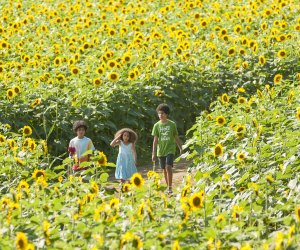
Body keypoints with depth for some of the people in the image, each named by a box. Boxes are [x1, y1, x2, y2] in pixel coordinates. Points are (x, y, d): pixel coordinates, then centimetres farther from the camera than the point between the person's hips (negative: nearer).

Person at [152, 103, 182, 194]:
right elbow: (155, 140, 3)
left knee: (168, 167, -16)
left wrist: (181, 148, 9)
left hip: (170, 149, -3)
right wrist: (153, 153, 0)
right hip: (161, 151, 3)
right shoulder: (157, 125, 2)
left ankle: (170, 187, -12)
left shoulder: (172, 124, -1)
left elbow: (176, 137, 8)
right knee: (164, 169, 9)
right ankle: (168, 187, 21)